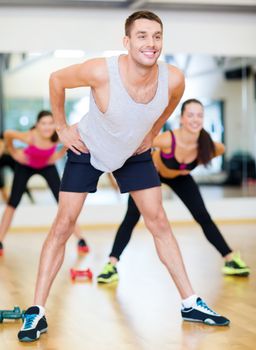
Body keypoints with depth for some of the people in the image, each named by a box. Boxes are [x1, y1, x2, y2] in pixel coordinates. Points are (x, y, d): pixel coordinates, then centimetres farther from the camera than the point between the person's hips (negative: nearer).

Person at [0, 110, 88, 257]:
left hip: (47, 166, 1)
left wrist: (60, 154, -15)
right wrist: (14, 152, -13)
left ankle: (81, 240, -2)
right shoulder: (30, 137, -37)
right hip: (25, 166, -1)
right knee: (13, 203, -6)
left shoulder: (58, 137, -31)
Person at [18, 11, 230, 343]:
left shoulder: (173, 78, -25)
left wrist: (153, 132, 6)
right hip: (87, 150, -3)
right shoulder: (101, 71, -35)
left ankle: (190, 304, 12)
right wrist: (62, 128, -10)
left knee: (159, 222, 3)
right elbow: (56, 80, -15)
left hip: (135, 153, 3)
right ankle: (36, 312, -2)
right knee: (63, 223, -8)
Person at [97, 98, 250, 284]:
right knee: (131, 218, -12)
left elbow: (221, 149, -4)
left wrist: (196, 160, -5)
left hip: (180, 176, 3)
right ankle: (112, 265, -8)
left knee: (203, 217, 1)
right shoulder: (168, 139, -41)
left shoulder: (205, 144, -30)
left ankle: (231, 259, 13)